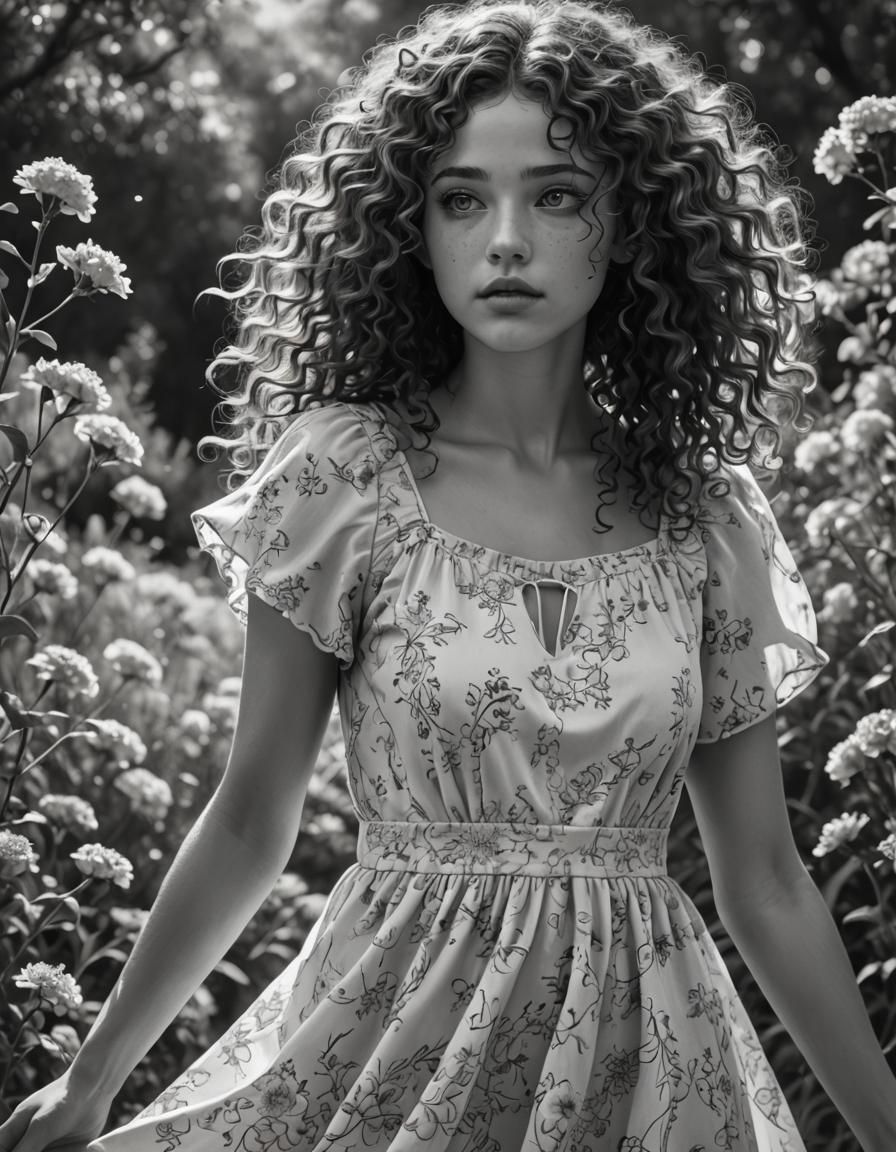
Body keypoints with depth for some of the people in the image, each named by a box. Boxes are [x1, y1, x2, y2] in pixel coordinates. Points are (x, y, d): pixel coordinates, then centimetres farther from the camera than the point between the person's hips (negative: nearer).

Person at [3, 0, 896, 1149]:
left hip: (647, 1059, 2)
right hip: (397, 1038, -2)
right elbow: (250, 823, 0)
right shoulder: (344, 473, -7)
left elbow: (765, 884, 5)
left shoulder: (707, 519, 0)